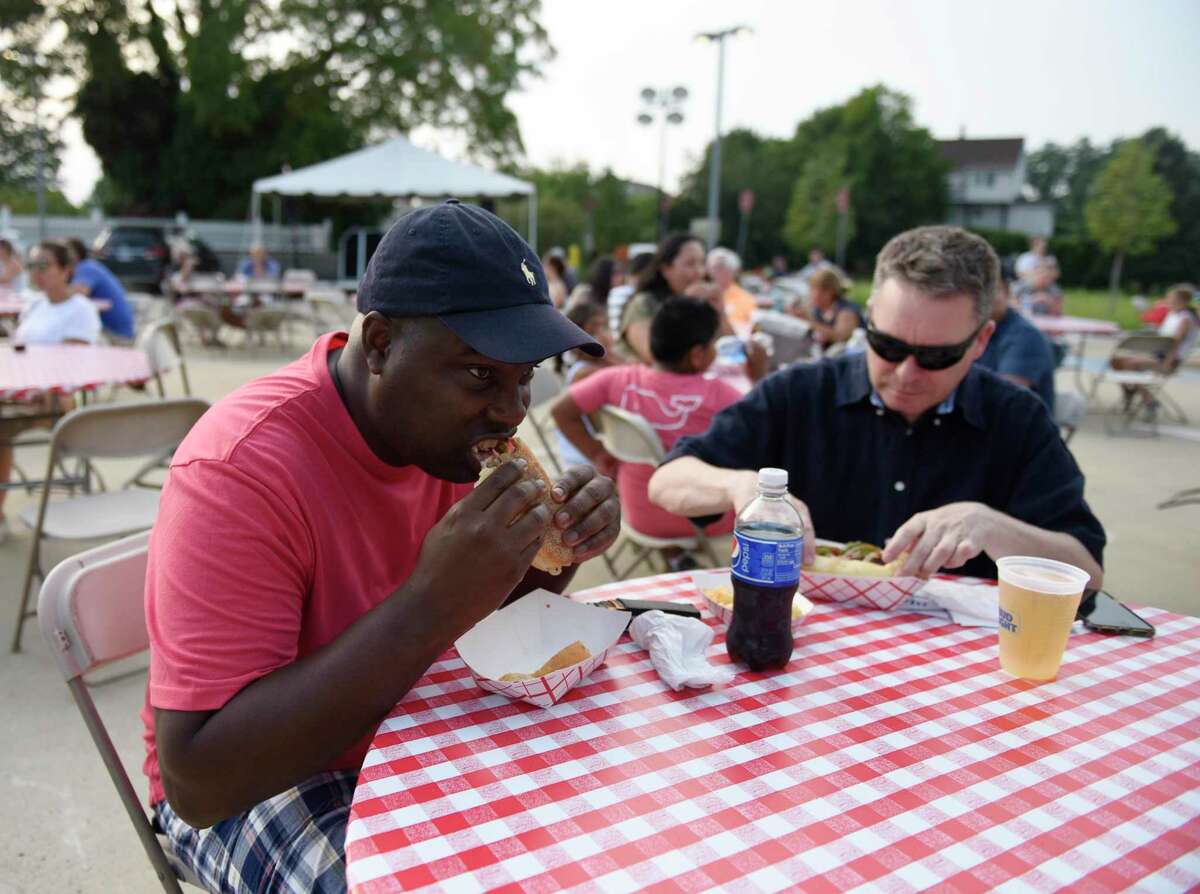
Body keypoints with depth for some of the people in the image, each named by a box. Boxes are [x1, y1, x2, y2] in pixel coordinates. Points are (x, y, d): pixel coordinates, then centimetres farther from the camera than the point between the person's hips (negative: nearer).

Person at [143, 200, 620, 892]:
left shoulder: (451, 418, -8)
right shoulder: (242, 469, -29)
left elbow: (505, 609, 5)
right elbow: (199, 781, -33)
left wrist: (562, 545, -19)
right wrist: (432, 604, -41)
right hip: (264, 779, -5)